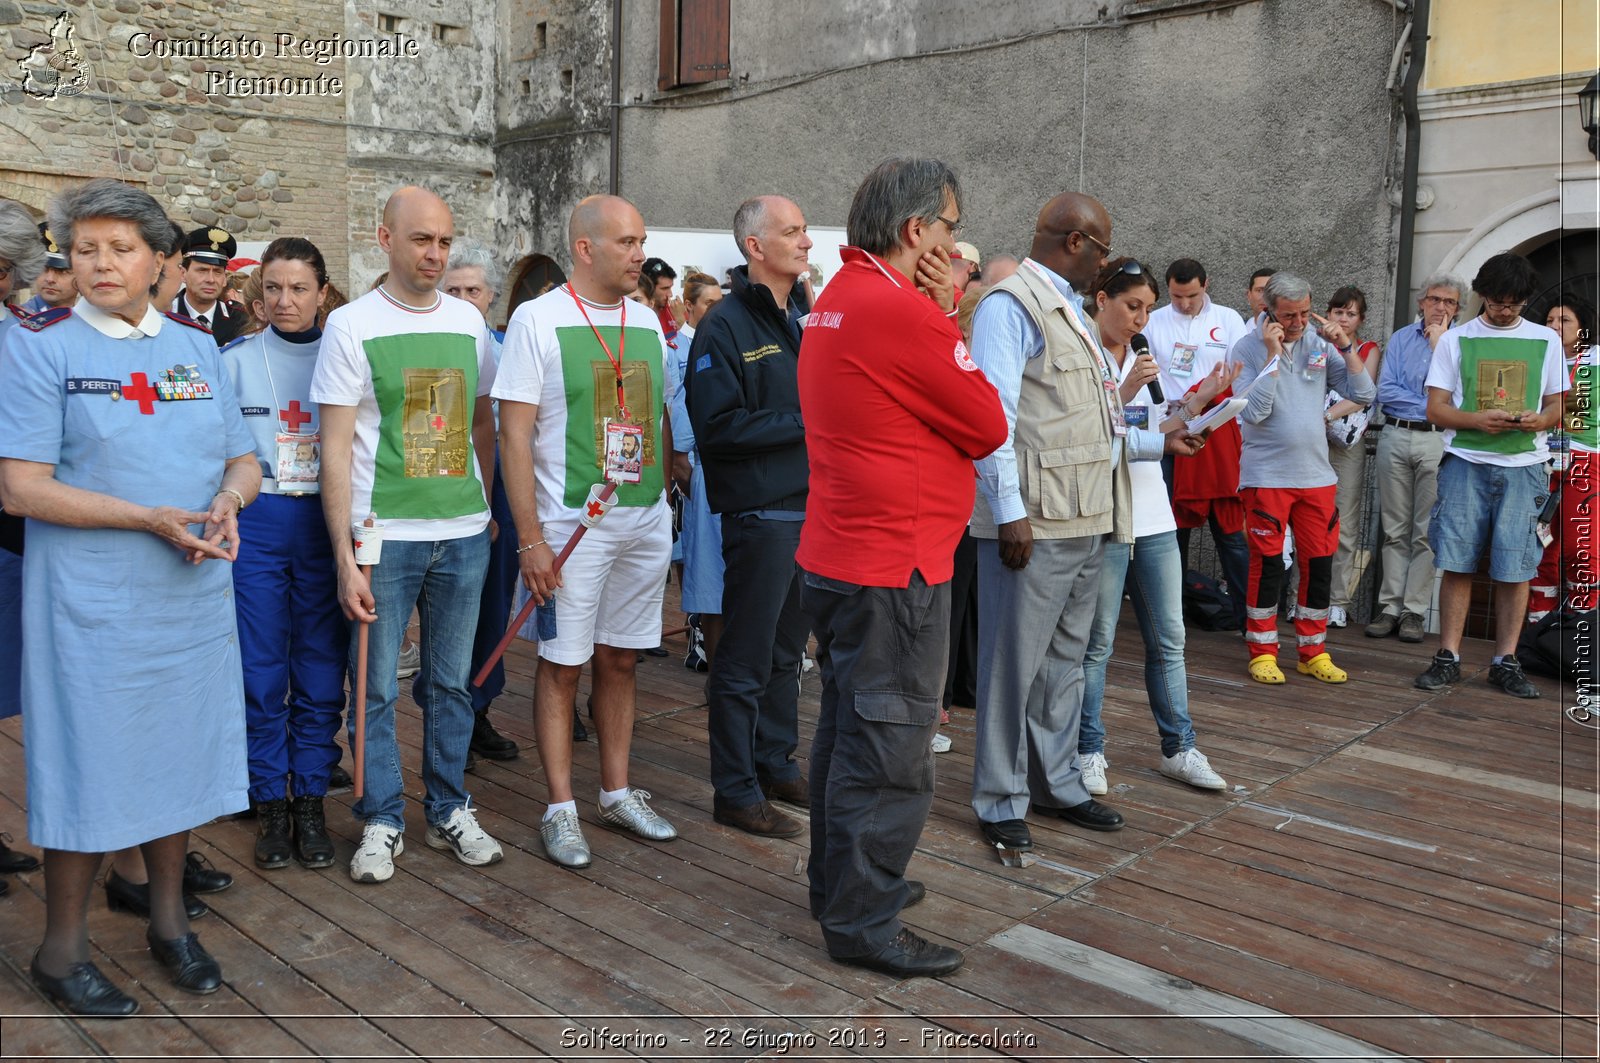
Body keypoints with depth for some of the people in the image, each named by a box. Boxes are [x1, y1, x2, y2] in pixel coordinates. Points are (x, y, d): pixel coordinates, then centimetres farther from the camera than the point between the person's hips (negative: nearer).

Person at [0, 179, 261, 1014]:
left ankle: (168, 920, 32)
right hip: (91, 601, -4)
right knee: (88, 765, 4)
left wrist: (225, 502, -12)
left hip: (193, 595, 5)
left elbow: (244, 462, 11)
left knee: (179, 756, 14)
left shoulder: (196, 347, 9)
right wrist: (152, 519, -20)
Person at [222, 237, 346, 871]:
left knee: (320, 670, 3)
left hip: (325, 525, 0)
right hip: (256, 525, 0)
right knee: (261, 668, 2)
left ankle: (311, 800, 16)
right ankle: (271, 802, 15)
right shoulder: (235, 360, 6)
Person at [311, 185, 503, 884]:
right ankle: (382, 822, 21)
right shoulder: (352, 325, -5)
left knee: (452, 682, 12)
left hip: (464, 535, 4)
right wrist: (345, 556, -13)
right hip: (384, 537, -3)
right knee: (377, 689, 5)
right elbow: (336, 449, -8)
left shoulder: (468, 319, 8)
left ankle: (449, 812, 26)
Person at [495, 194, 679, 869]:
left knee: (620, 659, 13)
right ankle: (560, 809, 14)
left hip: (647, 518, 5)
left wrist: (664, 498, 11)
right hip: (573, 521, -5)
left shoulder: (646, 322, 9)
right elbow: (514, 435, -10)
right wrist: (530, 538, -14)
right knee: (563, 665, 2)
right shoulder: (539, 319, -8)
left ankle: (617, 793, 26)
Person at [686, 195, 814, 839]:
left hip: (813, 509, 8)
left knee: (787, 651, 18)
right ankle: (736, 791, 13)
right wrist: (802, 423, -17)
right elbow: (718, 427, -19)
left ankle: (776, 764, 32)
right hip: (759, 514, -8)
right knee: (746, 659, 2)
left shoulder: (809, 320, 14)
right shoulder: (727, 328, -11)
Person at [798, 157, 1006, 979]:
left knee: (849, 728, 20)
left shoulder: (832, 302, 12)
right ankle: (864, 921, 12)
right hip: (895, 565, -10)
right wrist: (946, 317, -2)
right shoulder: (903, 311, -19)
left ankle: (838, 884, 34)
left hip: (836, 556, 10)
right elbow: (988, 425, -10)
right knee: (890, 749, 0)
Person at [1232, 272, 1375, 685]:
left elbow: (1364, 394, 1)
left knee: (1319, 563, 7)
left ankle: (1314, 653, 20)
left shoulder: (1320, 345, 5)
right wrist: (1273, 354, -16)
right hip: (1266, 476, -4)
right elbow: (1254, 411, -16)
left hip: (1317, 476, 4)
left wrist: (1345, 346, -7)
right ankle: (1263, 653, 12)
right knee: (1268, 564, 0)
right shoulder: (1247, 350, -4)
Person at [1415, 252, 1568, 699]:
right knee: (1456, 562, -3)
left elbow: (1556, 405, 13)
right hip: (1465, 461, -1)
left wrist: (1539, 420, -10)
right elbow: (1436, 408, 4)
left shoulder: (1546, 341, 11)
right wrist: (1477, 419, -15)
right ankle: (1448, 657, 6)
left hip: (1523, 465, 1)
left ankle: (1506, 662, 9)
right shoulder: (1456, 340, 7)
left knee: (1516, 567, -1)